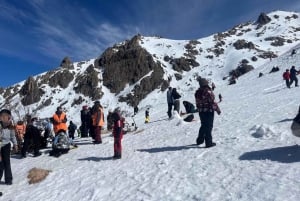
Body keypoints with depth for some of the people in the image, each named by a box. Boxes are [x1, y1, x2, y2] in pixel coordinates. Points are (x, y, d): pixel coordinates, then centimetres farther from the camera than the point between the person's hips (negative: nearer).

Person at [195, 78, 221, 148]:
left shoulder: (197, 92, 3)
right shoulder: (208, 91, -18)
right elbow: (213, 102, -17)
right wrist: (218, 109, -6)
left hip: (201, 111, 7)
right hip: (208, 111, -6)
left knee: (204, 125, 21)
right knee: (208, 126, 3)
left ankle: (200, 140, 30)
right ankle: (208, 143, 8)